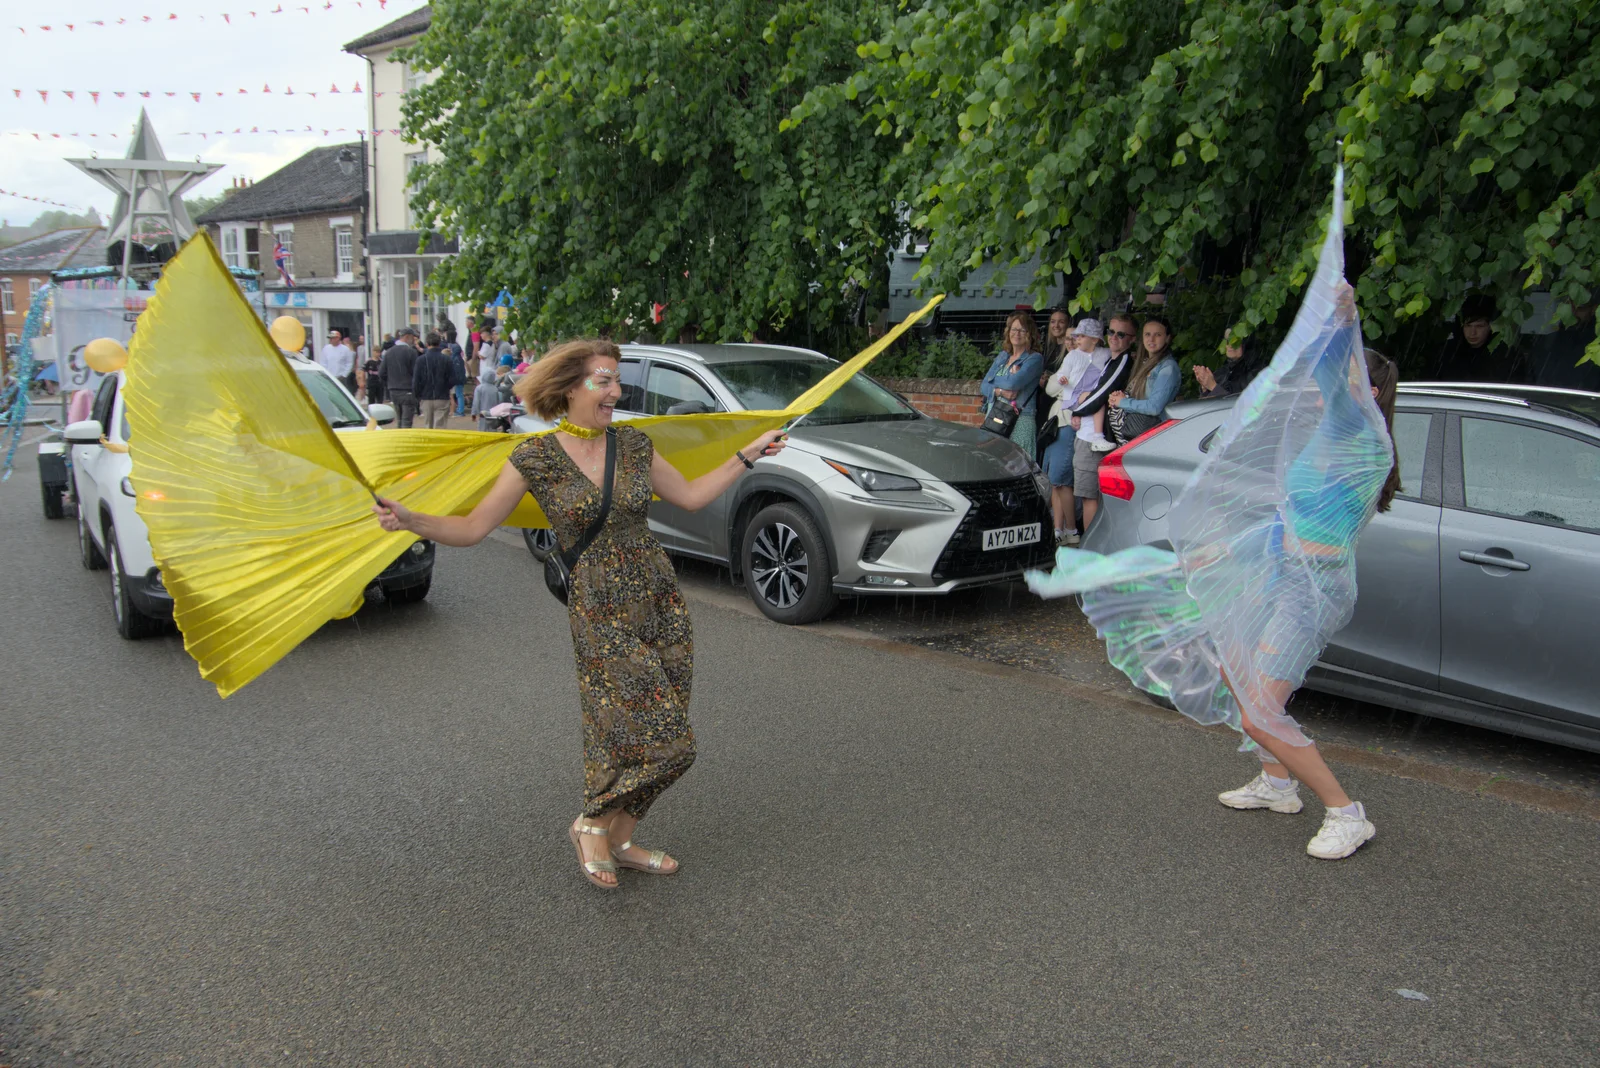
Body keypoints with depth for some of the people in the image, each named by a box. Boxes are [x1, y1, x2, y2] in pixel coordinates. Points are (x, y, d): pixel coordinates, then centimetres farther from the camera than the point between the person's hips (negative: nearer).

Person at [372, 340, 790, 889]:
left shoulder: (632, 443, 6)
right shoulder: (536, 458, -6)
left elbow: (691, 496, 17)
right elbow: (473, 527, -4)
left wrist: (748, 454, 19)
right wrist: (409, 520, -19)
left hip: (662, 603, 5)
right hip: (601, 616, -5)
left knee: (662, 740, 8)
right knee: (662, 739, -8)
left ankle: (620, 839, 28)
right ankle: (591, 823, 17)